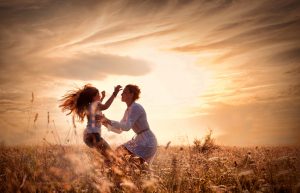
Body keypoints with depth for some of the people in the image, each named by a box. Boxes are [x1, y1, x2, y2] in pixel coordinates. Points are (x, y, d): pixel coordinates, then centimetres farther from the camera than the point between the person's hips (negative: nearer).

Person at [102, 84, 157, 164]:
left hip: (146, 143, -10)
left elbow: (126, 127, -29)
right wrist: (107, 124, 0)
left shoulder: (135, 107, -18)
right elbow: (119, 130, 14)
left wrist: (108, 121, -28)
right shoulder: (128, 110, 12)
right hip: (141, 140, 10)